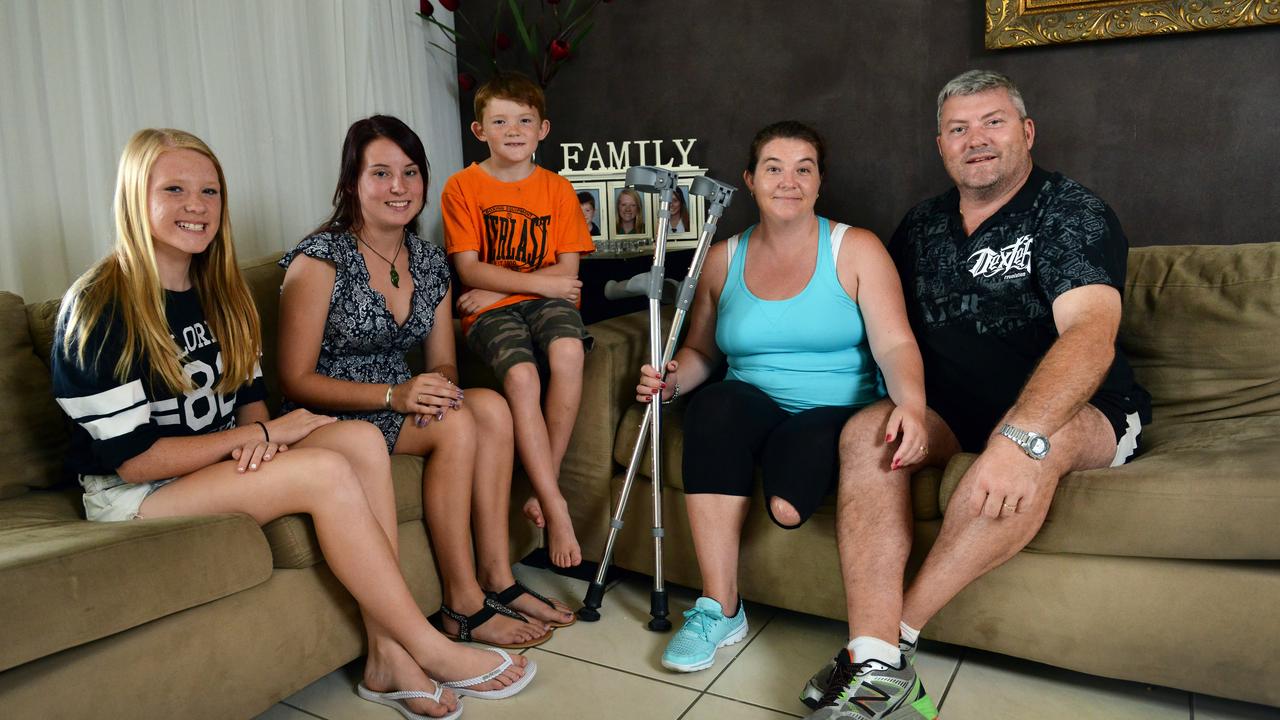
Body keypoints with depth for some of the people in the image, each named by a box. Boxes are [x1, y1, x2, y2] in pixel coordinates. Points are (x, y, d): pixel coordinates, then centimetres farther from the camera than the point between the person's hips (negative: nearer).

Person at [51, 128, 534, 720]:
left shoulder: (217, 290, 8)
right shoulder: (98, 312, -16)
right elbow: (133, 458, -18)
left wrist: (255, 434, -13)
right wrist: (265, 432, -18)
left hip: (222, 463, 7)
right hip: (135, 497, -7)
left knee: (361, 439, -21)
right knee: (326, 471, -30)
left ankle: (387, 656, -24)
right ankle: (431, 650, -19)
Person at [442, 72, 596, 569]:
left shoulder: (557, 189, 10)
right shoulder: (463, 186, 5)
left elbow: (567, 270, 3)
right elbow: (469, 268, -3)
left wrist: (497, 286, -7)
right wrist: (537, 282, -11)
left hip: (545, 300, 2)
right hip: (489, 310, -1)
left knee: (567, 351, -33)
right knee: (521, 376, -31)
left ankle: (542, 491, -21)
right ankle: (556, 507, -24)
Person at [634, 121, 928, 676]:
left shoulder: (856, 250, 1)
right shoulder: (723, 259, 11)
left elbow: (895, 344, -10)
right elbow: (700, 350, 18)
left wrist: (911, 404, -30)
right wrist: (671, 379, -5)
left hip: (837, 415, -3)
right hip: (753, 408, 3)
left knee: (786, 503, -34)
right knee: (716, 404, -34)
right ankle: (721, 609, -25)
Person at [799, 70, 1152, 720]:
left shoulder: (1072, 213, -7)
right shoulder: (921, 224, 11)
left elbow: (1090, 335, -23)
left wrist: (1019, 436, -40)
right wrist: (903, 410, -3)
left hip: (1079, 414, -3)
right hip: (952, 415, 4)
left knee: (1040, 443, -38)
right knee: (865, 431, -26)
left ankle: (897, 632, -25)